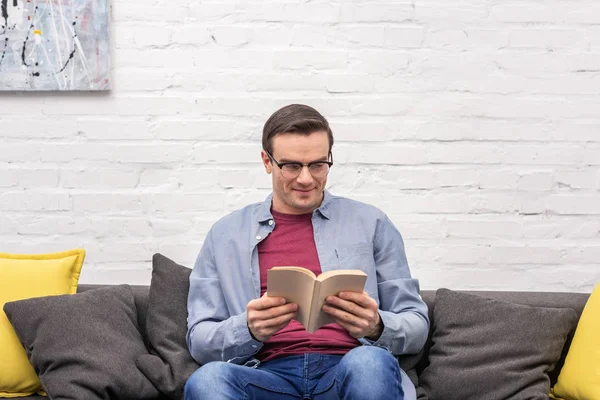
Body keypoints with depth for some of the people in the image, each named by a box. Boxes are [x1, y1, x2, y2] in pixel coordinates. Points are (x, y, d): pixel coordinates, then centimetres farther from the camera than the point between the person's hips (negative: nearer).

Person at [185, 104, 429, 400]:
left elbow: (416, 326, 13)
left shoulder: (370, 223, 15)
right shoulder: (225, 234, 16)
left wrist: (377, 326, -12)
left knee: (370, 363, -37)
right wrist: (250, 330, -12)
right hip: (269, 375, 1)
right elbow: (199, 340, 11)